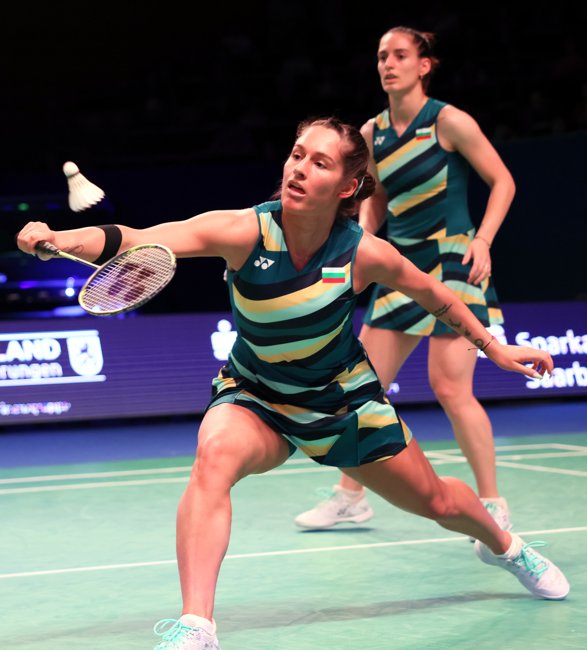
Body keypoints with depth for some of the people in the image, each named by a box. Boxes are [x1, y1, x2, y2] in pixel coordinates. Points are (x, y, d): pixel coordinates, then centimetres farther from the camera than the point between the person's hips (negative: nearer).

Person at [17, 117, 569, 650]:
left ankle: (502, 545, 51)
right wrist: (59, 239, -57)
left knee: (436, 502, 14)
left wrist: (494, 347, 8)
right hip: (254, 398, -1)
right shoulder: (244, 232, -28)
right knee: (216, 452, -36)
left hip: (342, 396, 2)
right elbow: (133, 242, -40)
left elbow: (431, 292, -1)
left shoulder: (365, 254, -22)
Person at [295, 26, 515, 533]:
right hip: (402, 264, 6)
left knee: (450, 387, -13)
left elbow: (502, 180, -4)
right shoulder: (372, 133, 7)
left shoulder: (448, 121, -9)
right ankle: (351, 497, 17)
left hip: (453, 260, -6)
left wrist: (483, 240, -16)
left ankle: (493, 504, -1)